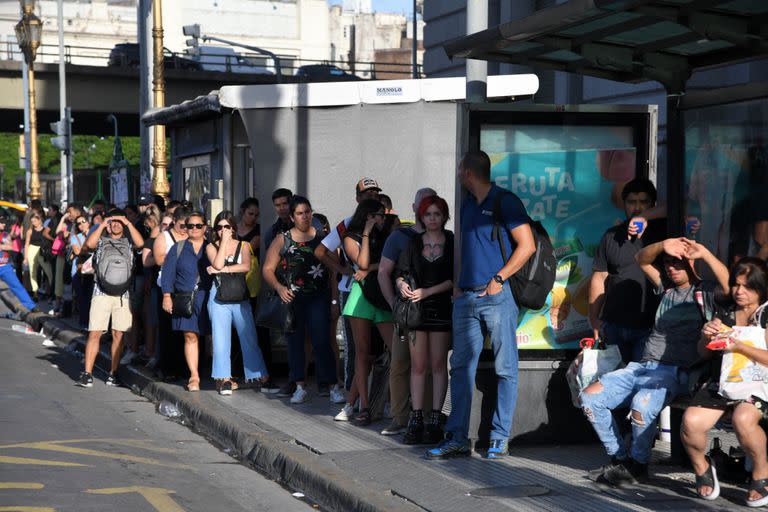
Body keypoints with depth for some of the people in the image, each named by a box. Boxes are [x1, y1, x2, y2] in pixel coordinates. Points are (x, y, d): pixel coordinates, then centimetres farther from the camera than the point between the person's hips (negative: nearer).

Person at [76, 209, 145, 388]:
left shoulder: (128, 242, 15)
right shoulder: (101, 241, 14)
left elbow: (140, 243, -7)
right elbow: (89, 243, -8)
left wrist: (128, 223, -5)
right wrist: (102, 225, -4)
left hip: (123, 294, 1)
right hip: (101, 293, -1)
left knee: (118, 335, 2)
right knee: (95, 333, -7)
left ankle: (113, 373, 9)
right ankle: (87, 373, -7)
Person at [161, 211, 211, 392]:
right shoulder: (178, 249, 12)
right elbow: (168, 273, 8)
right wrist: (167, 296, -2)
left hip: (209, 298, 0)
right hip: (186, 300, 0)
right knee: (190, 336, -5)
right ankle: (194, 377, -4)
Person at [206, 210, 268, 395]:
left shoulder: (243, 245, 9)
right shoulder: (211, 247, 8)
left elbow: (246, 266, -9)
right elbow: (217, 264, -12)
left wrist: (222, 270, -11)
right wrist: (224, 242, -8)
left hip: (240, 297, 0)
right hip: (219, 297, 0)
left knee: (249, 337, 1)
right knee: (221, 337, -5)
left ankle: (261, 376, 6)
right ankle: (224, 379, -3)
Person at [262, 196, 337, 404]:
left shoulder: (322, 237, 5)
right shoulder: (282, 240, 5)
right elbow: (268, 269, 3)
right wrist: (279, 288, -13)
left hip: (317, 298, -1)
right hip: (291, 299, 1)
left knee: (321, 340, -9)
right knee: (295, 341, 4)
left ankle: (327, 384, -5)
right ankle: (299, 385, 10)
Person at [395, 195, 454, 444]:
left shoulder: (452, 242, 1)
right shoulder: (413, 243, 10)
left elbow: (454, 279, -5)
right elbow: (400, 273, 10)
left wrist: (426, 292, -12)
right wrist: (402, 285, -12)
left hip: (441, 308, -3)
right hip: (416, 310, 3)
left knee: (438, 364, -2)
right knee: (417, 365, 2)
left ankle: (435, 421, -1)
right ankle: (416, 419, 4)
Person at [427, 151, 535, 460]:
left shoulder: (505, 202, -5)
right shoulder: (467, 205, 17)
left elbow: (527, 246, -9)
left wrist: (498, 278, -13)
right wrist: (459, 283, 12)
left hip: (496, 296, -7)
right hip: (466, 297, 7)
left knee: (505, 369, -1)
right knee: (461, 367, 4)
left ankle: (500, 438, 4)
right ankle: (457, 439, 5)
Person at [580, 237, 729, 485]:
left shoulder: (707, 292, 5)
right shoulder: (666, 287, 22)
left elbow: (731, 286, -16)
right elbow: (641, 259, 16)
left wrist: (704, 254, -17)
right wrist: (662, 246, -4)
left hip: (675, 372, -6)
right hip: (642, 367, 7)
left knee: (642, 404, -37)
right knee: (590, 397, -12)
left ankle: (638, 464, -12)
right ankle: (619, 457, 0)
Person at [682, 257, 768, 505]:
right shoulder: (724, 311, 14)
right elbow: (704, 354, 19)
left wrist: (739, 347, -24)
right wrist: (706, 337, -3)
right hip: (720, 381, 4)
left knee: (742, 419, -37)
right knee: (691, 421, -25)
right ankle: (701, 466, 7)